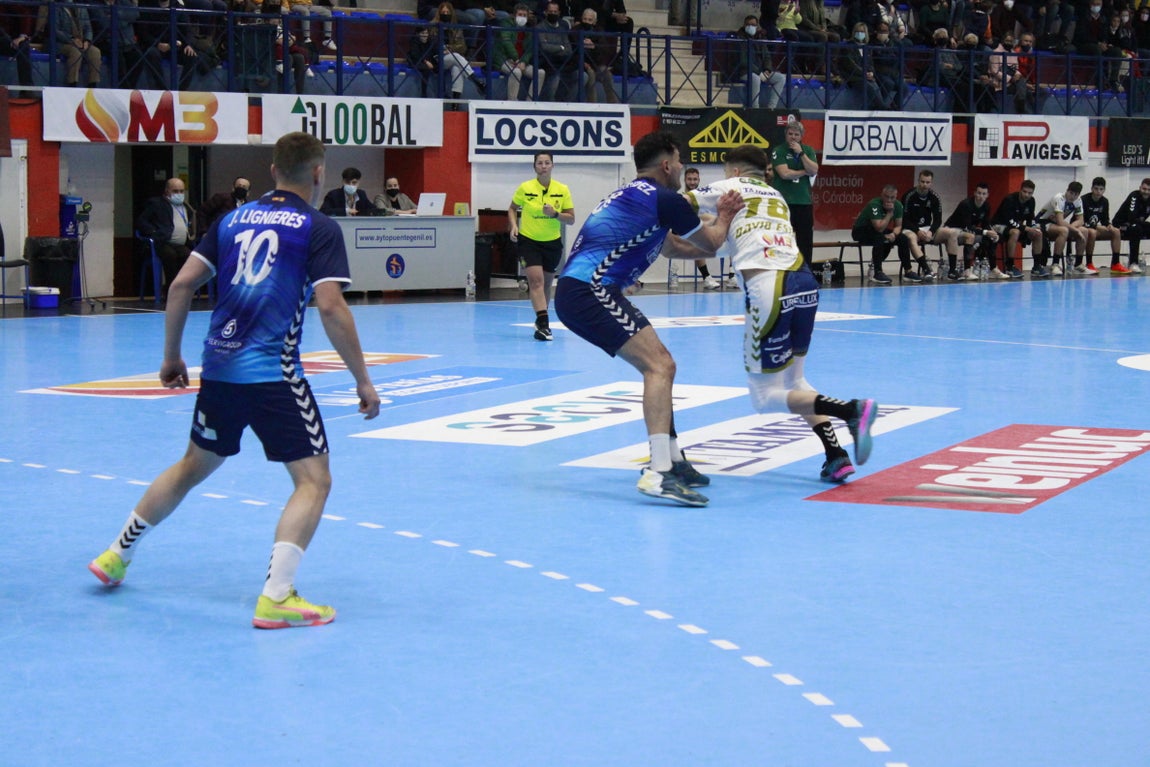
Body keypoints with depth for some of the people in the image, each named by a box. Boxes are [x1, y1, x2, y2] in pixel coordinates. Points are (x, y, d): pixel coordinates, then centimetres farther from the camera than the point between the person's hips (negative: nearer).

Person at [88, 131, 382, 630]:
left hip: (218, 368, 6)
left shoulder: (233, 220, 12)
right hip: (273, 374, -6)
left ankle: (116, 555, 35)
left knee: (194, 466, 26)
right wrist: (362, 381, -8)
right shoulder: (318, 228, -4)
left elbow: (182, 283, 9)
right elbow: (330, 308, -14)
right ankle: (275, 597, -13)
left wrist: (171, 356, 18)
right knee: (313, 480, 0)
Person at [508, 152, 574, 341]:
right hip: (528, 241, -3)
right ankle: (543, 322, -26)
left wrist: (555, 213, -20)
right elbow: (512, 209, 10)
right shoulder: (525, 188, -6)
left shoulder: (562, 190, -3)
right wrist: (513, 226, -7)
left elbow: (571, 219, -2)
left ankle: (541, 321, 33)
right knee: (536, 280, -19)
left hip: (553, 242, 3)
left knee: (546, 284, 15)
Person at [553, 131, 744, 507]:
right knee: (659, 365, -16)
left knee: (660, 365, 17)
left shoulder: (633, 196, 24)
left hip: (577, 291, 10)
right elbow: (710, 243, 9)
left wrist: (718, 220, 31)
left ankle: (673, 461, 22)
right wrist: (723, 219, 29)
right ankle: (658, 474, -26)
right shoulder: (664, 199, -6)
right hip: (590, 291, -10)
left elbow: (677, 247, 36)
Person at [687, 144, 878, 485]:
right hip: (804, 282, 7)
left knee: (765, 395, 2)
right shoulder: (776, 196, 28)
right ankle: (836, 456, 6)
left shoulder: (731, 187, 12)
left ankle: (851, 410, -20)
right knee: (793, 379, 23)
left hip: (768, 287, -7)